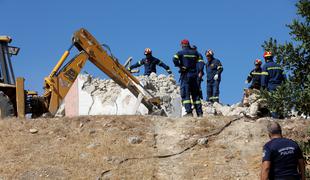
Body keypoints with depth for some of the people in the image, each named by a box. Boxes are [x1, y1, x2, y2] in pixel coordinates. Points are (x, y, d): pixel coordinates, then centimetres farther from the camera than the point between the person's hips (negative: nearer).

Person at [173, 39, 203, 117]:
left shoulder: (181, 52, -3)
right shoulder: (194, 52, 10)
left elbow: (175, 59, -19)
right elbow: (201, 61, 12)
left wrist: (179, 66, -9)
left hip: (185, 75, -4)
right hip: (194, 75, 4)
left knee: (185, 93, -3)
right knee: (195, 94, 9)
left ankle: (189, 112, -14)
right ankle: (199, 113, 6)